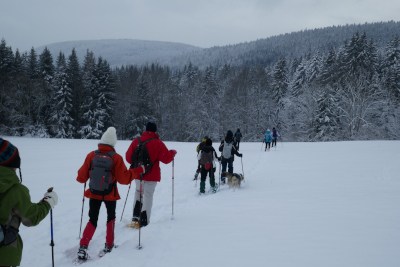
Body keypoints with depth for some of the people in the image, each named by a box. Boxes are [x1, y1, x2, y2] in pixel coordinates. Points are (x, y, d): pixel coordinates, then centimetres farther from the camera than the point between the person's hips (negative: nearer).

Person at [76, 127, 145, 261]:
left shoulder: (91, 155, -9)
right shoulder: (116, 158, -15)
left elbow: (82, 177, -3)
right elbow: (123, 178, -14)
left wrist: (81, 178, 20)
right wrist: (138, 171, -4)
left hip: (93, 194, 1)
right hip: (110, 195, -1)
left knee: (92, 221, 11)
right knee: (111, 218, 22)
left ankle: (83, 247, -5)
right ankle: (109, 245, 22)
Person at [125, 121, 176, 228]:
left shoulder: (136, 141, 0)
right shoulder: (158, 143, -12)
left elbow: (128, 157, 7)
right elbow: (166, 158, -13)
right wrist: (172, 152, 8)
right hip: (151, 175, -4)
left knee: (138, 191, 23)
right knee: (148, 195, 3)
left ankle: (136, 216, 16)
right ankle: (144, 221, 0)